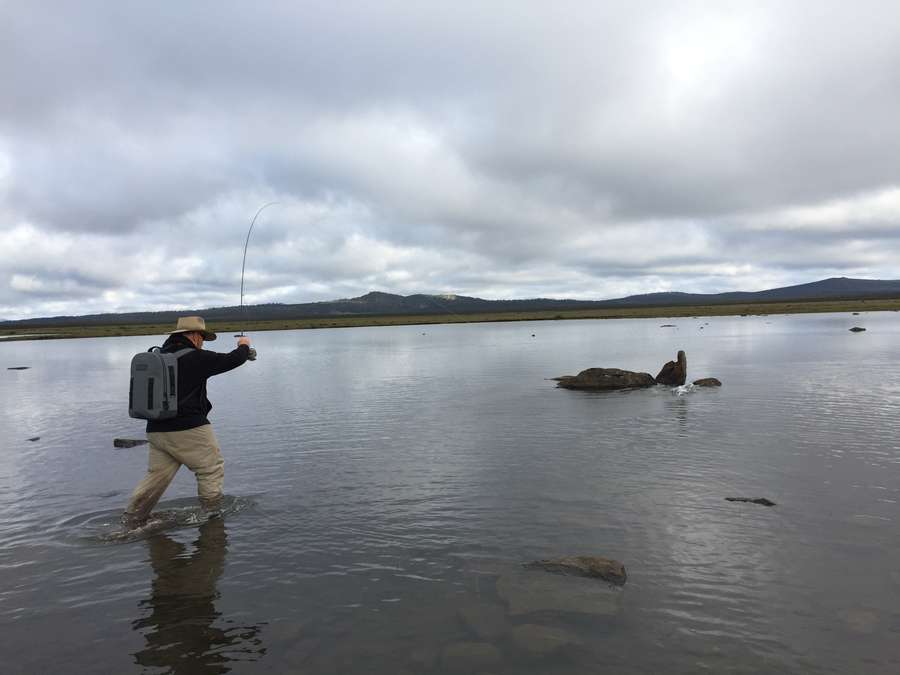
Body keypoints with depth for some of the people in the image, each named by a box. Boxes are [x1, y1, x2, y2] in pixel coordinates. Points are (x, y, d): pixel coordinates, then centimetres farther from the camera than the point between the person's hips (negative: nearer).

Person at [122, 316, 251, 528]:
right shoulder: (195, 357, -12)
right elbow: (232, 360, -7)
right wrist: (243, 346, 14)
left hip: (156, 430, 8)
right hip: (188, 430, -8)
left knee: (157, 475, 15)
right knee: (212, 468, 8)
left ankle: (129, 523, 16)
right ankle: (211, 515, 15)